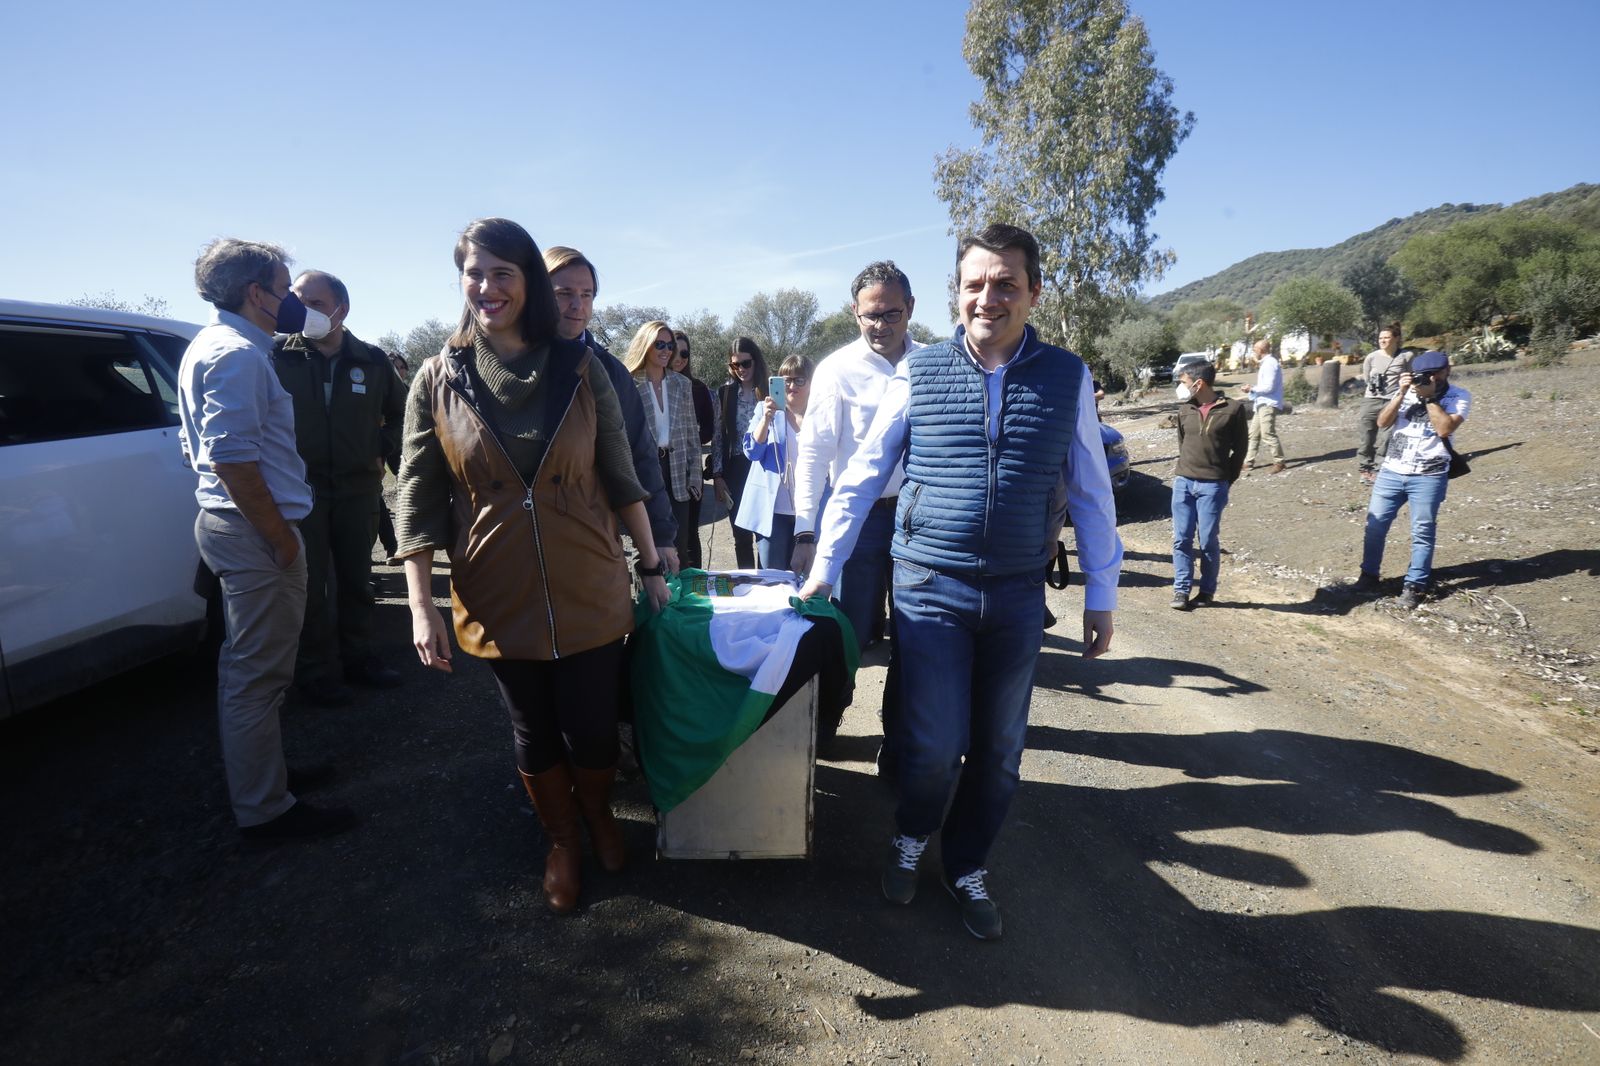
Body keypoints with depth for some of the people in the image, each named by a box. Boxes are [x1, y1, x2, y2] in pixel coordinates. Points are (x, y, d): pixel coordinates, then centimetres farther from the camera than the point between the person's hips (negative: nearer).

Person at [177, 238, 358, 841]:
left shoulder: (210, 346, 17)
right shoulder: (238, 354, -16)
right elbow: (232, 456, -25)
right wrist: (279, 535, -19)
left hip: (228, 522, 11)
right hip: (255, 531, -11)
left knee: (246, 668, 20)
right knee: (257, 674, -2)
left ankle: (252, 779, 35)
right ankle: (265, 809, 9)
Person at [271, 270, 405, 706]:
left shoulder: (372, 360, 3)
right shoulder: (279, 356, -5)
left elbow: (401, 413, 17)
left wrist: (384, 448, 5)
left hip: (358, 487, 3)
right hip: (302, 486, -3)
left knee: (357, 578, 13)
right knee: (310, 583, 3)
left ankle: (358, 656, 27)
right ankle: (312, 670, 14)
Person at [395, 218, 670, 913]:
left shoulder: (580, 368, -2)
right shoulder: (438, 379, -2)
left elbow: (621, 477, 2)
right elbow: (417, 500, -1)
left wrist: (652, 566, 3)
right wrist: (421, 607, -5)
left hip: (590, 592, 0)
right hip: (500, 600, 1)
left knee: (592, 735, 7)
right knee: (534, 737, 14)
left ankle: (598, 815, 41)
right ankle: (561, 841, 41)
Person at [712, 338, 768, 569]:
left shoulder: (768, 391, 2)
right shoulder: (724, 393, 5)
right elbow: (718, 437, 5)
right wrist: (718, 476, 1)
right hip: (736, 469, 1)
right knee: (741, 535, 6)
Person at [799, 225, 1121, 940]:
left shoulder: (1067, 378, 1)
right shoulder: (918, 372, -2)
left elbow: (1091, 493, 7)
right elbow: (861, 477, 3)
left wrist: (1101, 594, 8)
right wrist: (824, 570, 4)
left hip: (1018, 596, 2)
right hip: (929, 589, -2)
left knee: (999, 750, 12)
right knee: (936, 746, -2)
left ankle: (967, 869, 37)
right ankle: (910, 841, 31)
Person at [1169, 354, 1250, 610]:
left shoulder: (1233, 410, -6)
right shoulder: (1185, 409, 4)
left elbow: (1240, 449, 1)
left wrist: (1227, 480, -1)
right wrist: (1185, 468, 10)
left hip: (1212, 486, -3)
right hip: (1182, 482, 4)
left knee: (1208, 541, 3)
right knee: (1181, 539, 4)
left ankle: (1207, 590, 17)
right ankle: (1181, 589, 12)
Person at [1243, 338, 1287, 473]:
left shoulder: (1270, 363, -14)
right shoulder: (1266, 363, 18)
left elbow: (1269, 387, -20)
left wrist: (1252, 389, -9)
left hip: (1268, 405, -11)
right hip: (1262, 404, 11)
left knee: (1268, 434, -12)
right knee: (1253, 434, 11)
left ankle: (1279, 462, -6)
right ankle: (1248, 462, 16)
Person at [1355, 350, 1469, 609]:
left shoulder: (1459, 396, -1)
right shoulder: (1407, 391, 8)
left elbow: (1445, 429, -15)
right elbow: (1382, 422, -1)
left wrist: (1429, 397, -14)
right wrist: (1401, 394, -11)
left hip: (1429, 477, -3)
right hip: (1391, 471, 3)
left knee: (1423, 532, 2)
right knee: (1375, 524, 4)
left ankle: (1415, 585, 10)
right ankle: (1369, 575, 17)